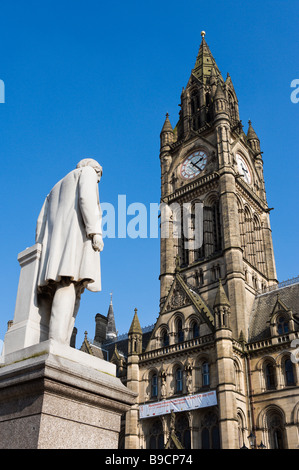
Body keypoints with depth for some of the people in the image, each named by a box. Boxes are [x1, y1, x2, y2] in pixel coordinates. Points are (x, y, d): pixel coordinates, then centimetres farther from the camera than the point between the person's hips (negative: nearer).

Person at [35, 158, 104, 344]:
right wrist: (95, 231, -14)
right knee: (69, 284, -22)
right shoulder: (87, 172, 19)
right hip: (76, 231, -7)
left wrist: (42, 255, 19)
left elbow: (41, 222, 25)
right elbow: (86, 197, -5)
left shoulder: (56, 188, 38)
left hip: (54, 239, 7)